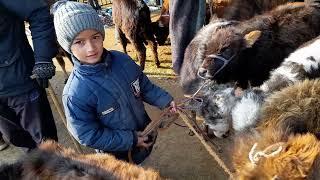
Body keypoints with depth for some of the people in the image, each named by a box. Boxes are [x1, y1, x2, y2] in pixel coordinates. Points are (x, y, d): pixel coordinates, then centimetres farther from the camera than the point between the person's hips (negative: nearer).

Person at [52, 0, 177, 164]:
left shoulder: (122, 60, -15)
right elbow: (88, 136, -22)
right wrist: (130, 140, -20)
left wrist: (165, 101, -9)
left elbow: (145, 86, 1)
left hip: (145, 134, 5)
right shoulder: (75, 95, -30)